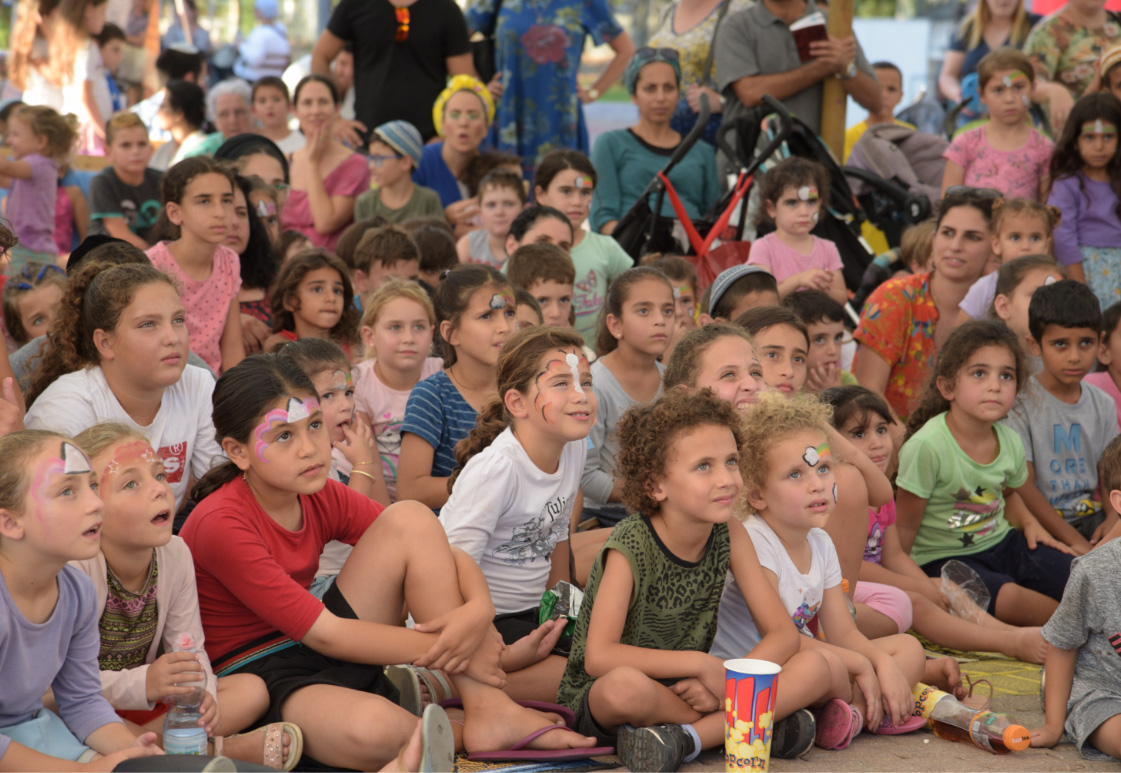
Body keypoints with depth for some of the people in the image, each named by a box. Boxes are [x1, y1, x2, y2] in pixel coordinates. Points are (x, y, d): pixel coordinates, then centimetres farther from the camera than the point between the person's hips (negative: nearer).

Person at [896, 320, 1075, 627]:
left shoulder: (1010, 441, -1)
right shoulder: (927, 447, -23)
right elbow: (905, 526, -15)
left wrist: (1029, 522, 4)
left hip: (1001, 543, 7)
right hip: (943, 557, -7)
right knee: (1008, 598, -30)